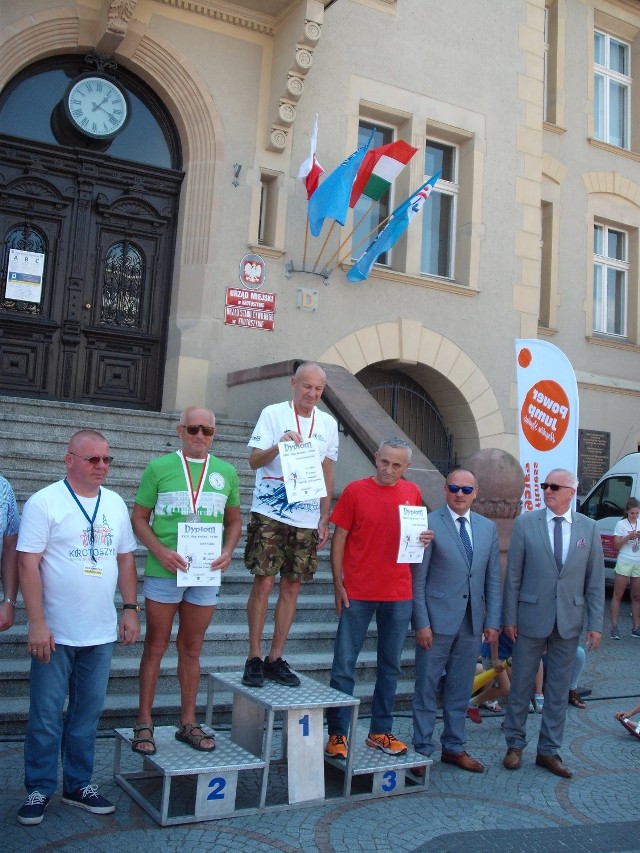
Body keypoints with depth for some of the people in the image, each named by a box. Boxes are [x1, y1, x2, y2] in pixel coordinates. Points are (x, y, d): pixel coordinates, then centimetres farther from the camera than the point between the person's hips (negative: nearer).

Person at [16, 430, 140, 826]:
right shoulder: (45, 502, -8)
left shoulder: (116, 504, 8)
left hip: (101, 633, 5)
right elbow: (28, 563, -12)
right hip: (55, 632, -4)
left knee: (88, 713, 13)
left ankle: (79, 784, 27)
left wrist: (130, 608, 7)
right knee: (46, 715, 5)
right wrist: (37, 623, -15)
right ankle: (39, 789, 21)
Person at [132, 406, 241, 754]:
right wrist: (160, 551, -16)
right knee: (156, 646, 8)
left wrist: (227, 551, -4)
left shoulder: (226, 472, 7)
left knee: (191, 649, 14)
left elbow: (234, 520, 14)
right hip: (164, 571, -3)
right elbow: (139, 517, -1)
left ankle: (188, 723, 26)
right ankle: (144, 722, 20)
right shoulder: (159, 467, -2)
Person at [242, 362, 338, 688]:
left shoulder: (328, 423, 10)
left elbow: (328, 474, 15)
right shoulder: (273, 414, -1)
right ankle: (254, 658, 9)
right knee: (264, 583, -4)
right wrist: (279, 445, -24)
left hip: (307, 519, 4)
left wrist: (324, 520, 10)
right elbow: (254, 460, -6)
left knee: (291, 588, 7)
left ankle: (276, 659, 16)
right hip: (270, 514, -4)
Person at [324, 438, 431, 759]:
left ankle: (380, 731, 24)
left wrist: (425, 538, -6)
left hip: (399, 594, 3)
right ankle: (338, 733, 13)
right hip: (358, 593, -3)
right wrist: (338, 583, -8)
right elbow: (339, 537, -2)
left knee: (390, 666, 11)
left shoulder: (412, 493, 6)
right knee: (344, 666, 2)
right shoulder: (355, 490, -4)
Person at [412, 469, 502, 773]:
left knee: (460, 689, 14)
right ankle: (423, 749, 17)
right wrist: (422, 622, -12)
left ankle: (454, 747, 27)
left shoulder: (488, 528, 8)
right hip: (437, 619, -4)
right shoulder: (429, 524, -7)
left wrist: (492, 621, 5)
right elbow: (418, 579, -8)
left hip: (472, 622, 5)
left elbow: (493, 579, 11)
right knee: (426, 688, 5)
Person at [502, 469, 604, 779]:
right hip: (531, 617, -2)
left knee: (559, 689, 11)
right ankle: (514, 744, 25)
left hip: (569, 621, 2)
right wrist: (510, 617, -4)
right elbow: (513, 575, -3)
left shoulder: (588, 528, 1)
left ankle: (549, 750, 24)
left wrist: (595, 623, 0)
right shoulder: (525, 523, -4)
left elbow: (595, 579, 3)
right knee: (520, 684, 9)